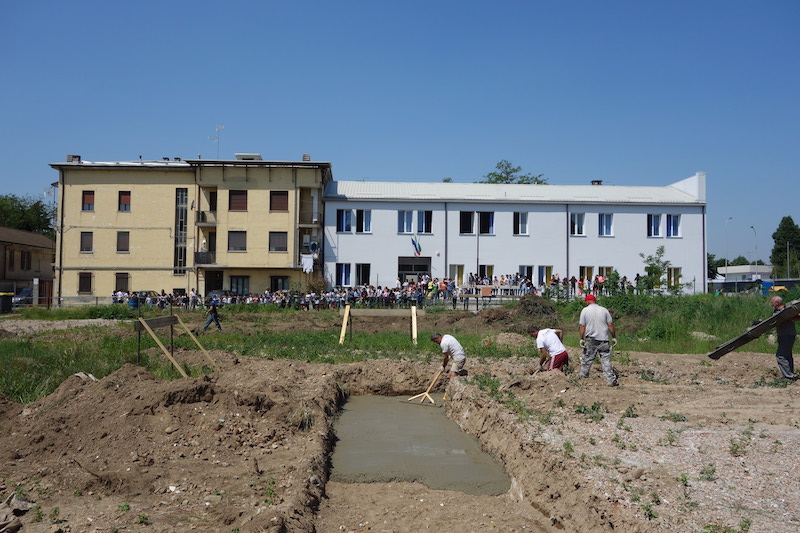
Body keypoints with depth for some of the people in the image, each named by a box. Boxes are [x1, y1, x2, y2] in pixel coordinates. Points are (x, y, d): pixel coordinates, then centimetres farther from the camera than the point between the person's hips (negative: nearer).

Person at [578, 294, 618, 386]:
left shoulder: (585, 310, -1)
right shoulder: (604, 310, 3)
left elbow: (582, 326, -3)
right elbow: (610, 325, 2)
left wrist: (581, 339, 4)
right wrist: (614, 337, 10)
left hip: (591, 339, -1)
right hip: (604, 339, 1)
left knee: (587, 358, 13)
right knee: (606, 360, 2)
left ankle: (583, 376, 23)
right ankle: (611, 380, 2)